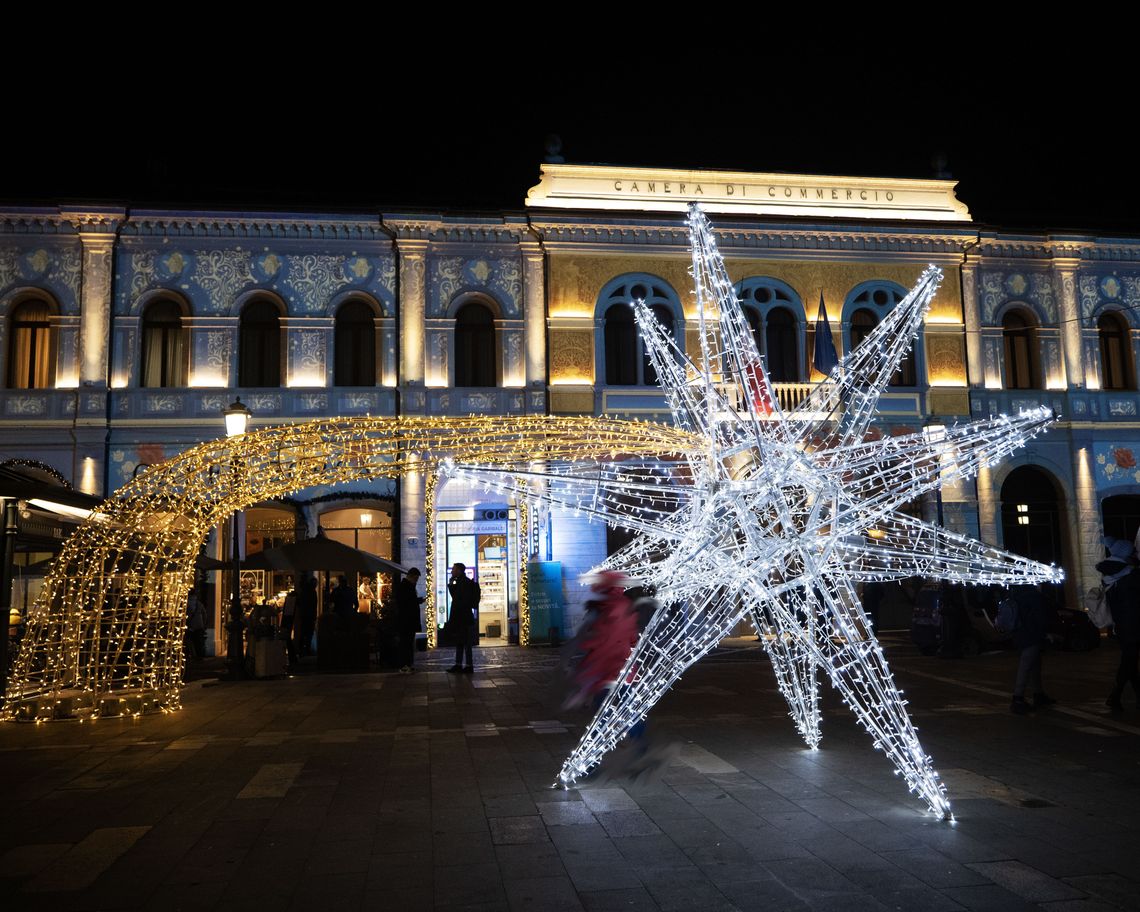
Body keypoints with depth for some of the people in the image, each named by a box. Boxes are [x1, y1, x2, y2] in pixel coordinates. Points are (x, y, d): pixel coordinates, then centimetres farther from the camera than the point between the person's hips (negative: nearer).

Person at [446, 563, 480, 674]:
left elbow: (464, 601, -21)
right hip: (460, 618, 10)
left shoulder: (465, 582, -14)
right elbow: (455, 597, 21)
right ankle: (458, 665, 19)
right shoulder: (459, 582, 16)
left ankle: (469, 666, -1)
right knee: (459, 642, 13)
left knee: (465, 642, -5)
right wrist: (451, 585, 13)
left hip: (464, 618, -10)